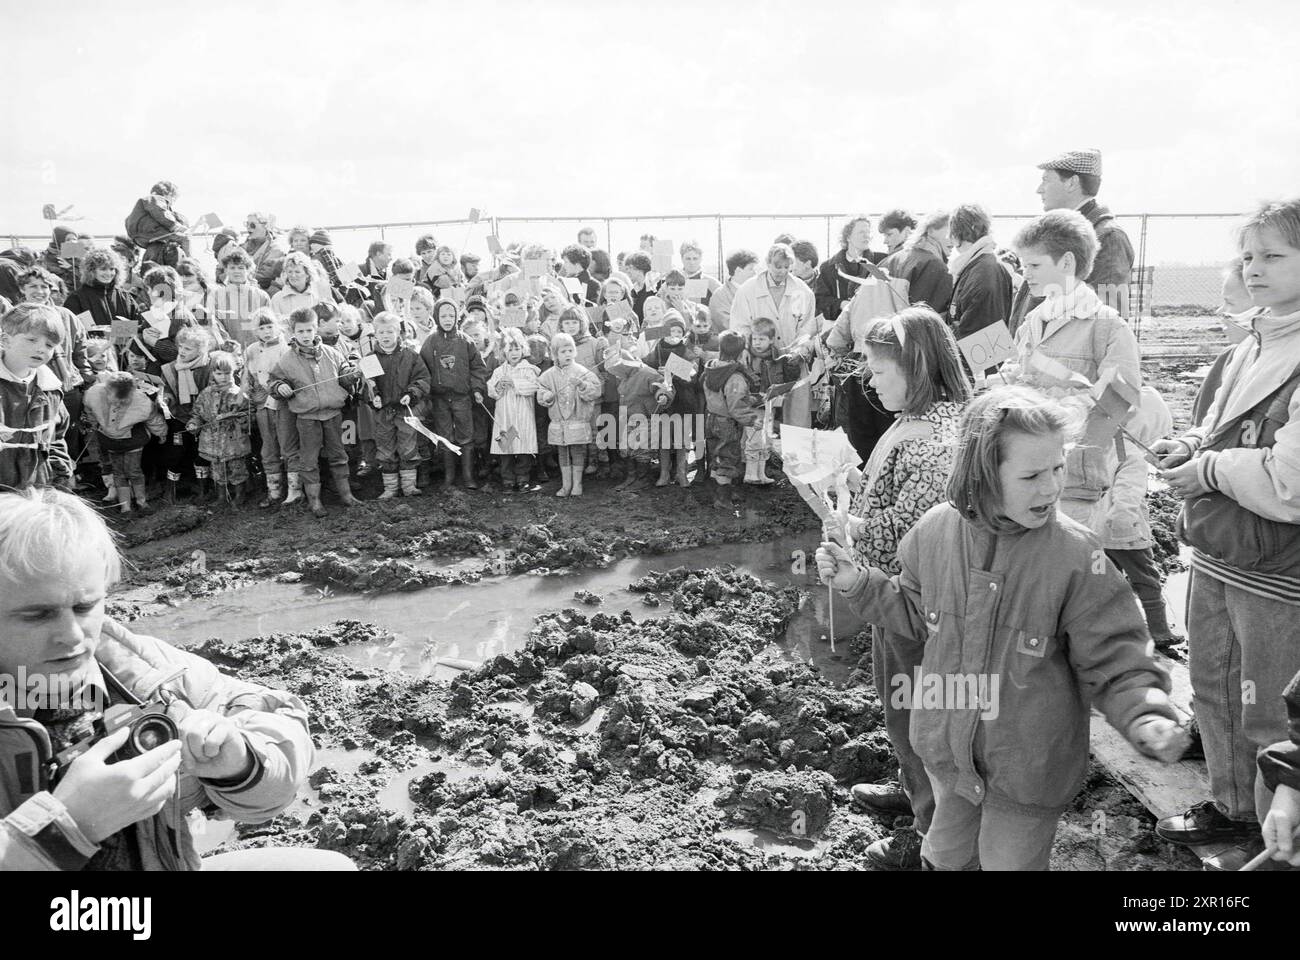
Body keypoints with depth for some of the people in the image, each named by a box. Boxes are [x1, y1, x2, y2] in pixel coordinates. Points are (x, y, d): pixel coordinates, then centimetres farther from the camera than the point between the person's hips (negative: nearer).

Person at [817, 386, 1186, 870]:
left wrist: (1148, 717, -34)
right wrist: (859, 584, -5)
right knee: (947, 853, 28)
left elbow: (1114, 664, -17)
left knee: (1010, 860, 19)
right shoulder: (936, 530, -12)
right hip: (945, 750, 4)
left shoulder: (1076, 556, -23)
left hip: (1029, 769, -3)